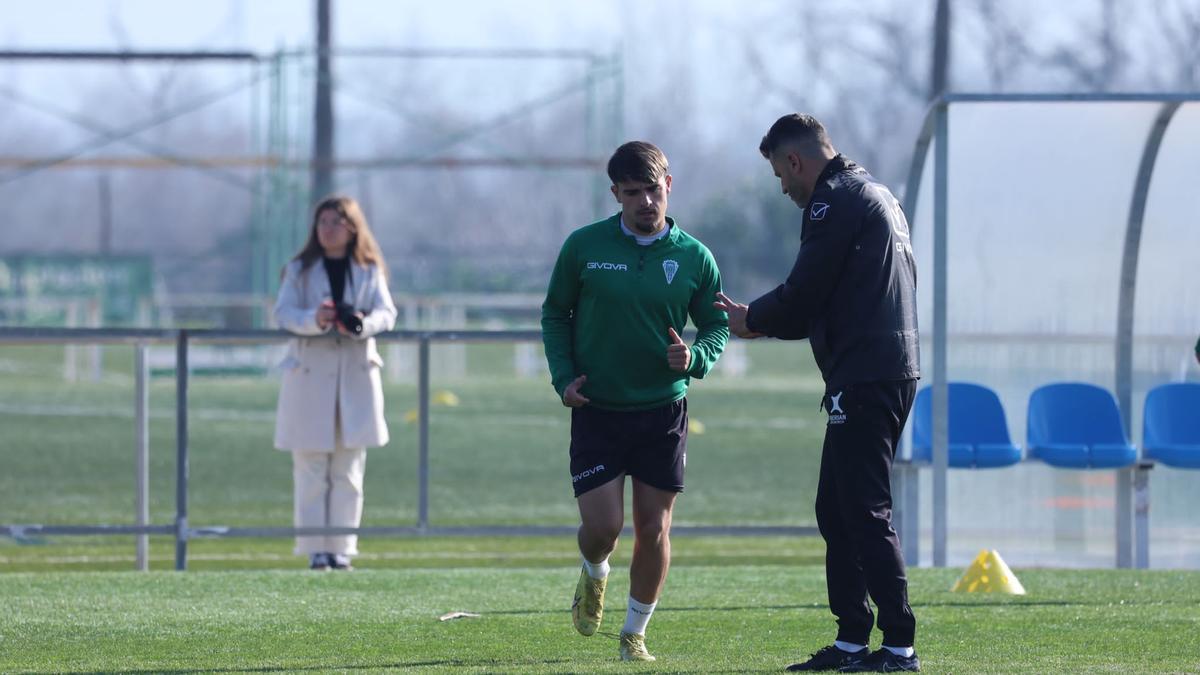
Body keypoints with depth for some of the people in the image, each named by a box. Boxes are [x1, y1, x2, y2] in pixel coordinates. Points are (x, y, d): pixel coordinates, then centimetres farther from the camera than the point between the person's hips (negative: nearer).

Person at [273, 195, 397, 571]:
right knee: (311, 469, -3)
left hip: (355, 374, 1)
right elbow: (283, 313, -5)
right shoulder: (300, 270, 6)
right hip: (309, 374, -1)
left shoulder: (369, 271, 9)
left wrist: (362, 324, -24)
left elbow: (386, 313, -2)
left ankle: (341, 549, 7)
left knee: (348, 470, 3)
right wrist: (313, 320, -25)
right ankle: (316, 550, -1)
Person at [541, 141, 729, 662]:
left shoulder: (693, 257, -1)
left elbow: (717, 326, 8)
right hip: (597, 409, -1)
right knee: (602, 526, -8)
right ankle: (593, 575, 28)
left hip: (663, 410, 1)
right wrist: (563, 375, -5)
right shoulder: (584, 247, -3)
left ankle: (635, 633, 21)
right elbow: (555, 313, 8)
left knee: (654, 529, 3)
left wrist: (695, 357, -14)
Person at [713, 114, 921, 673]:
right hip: (893, 370, 10)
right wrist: (765, 320, 22)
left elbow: (801, 298, -12)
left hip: (865, 378, -10)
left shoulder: (835, 202, -10)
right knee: (836, 510, 14)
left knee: (866, 513, -9)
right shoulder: (876, 196, 22)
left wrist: (751, 320, 6)